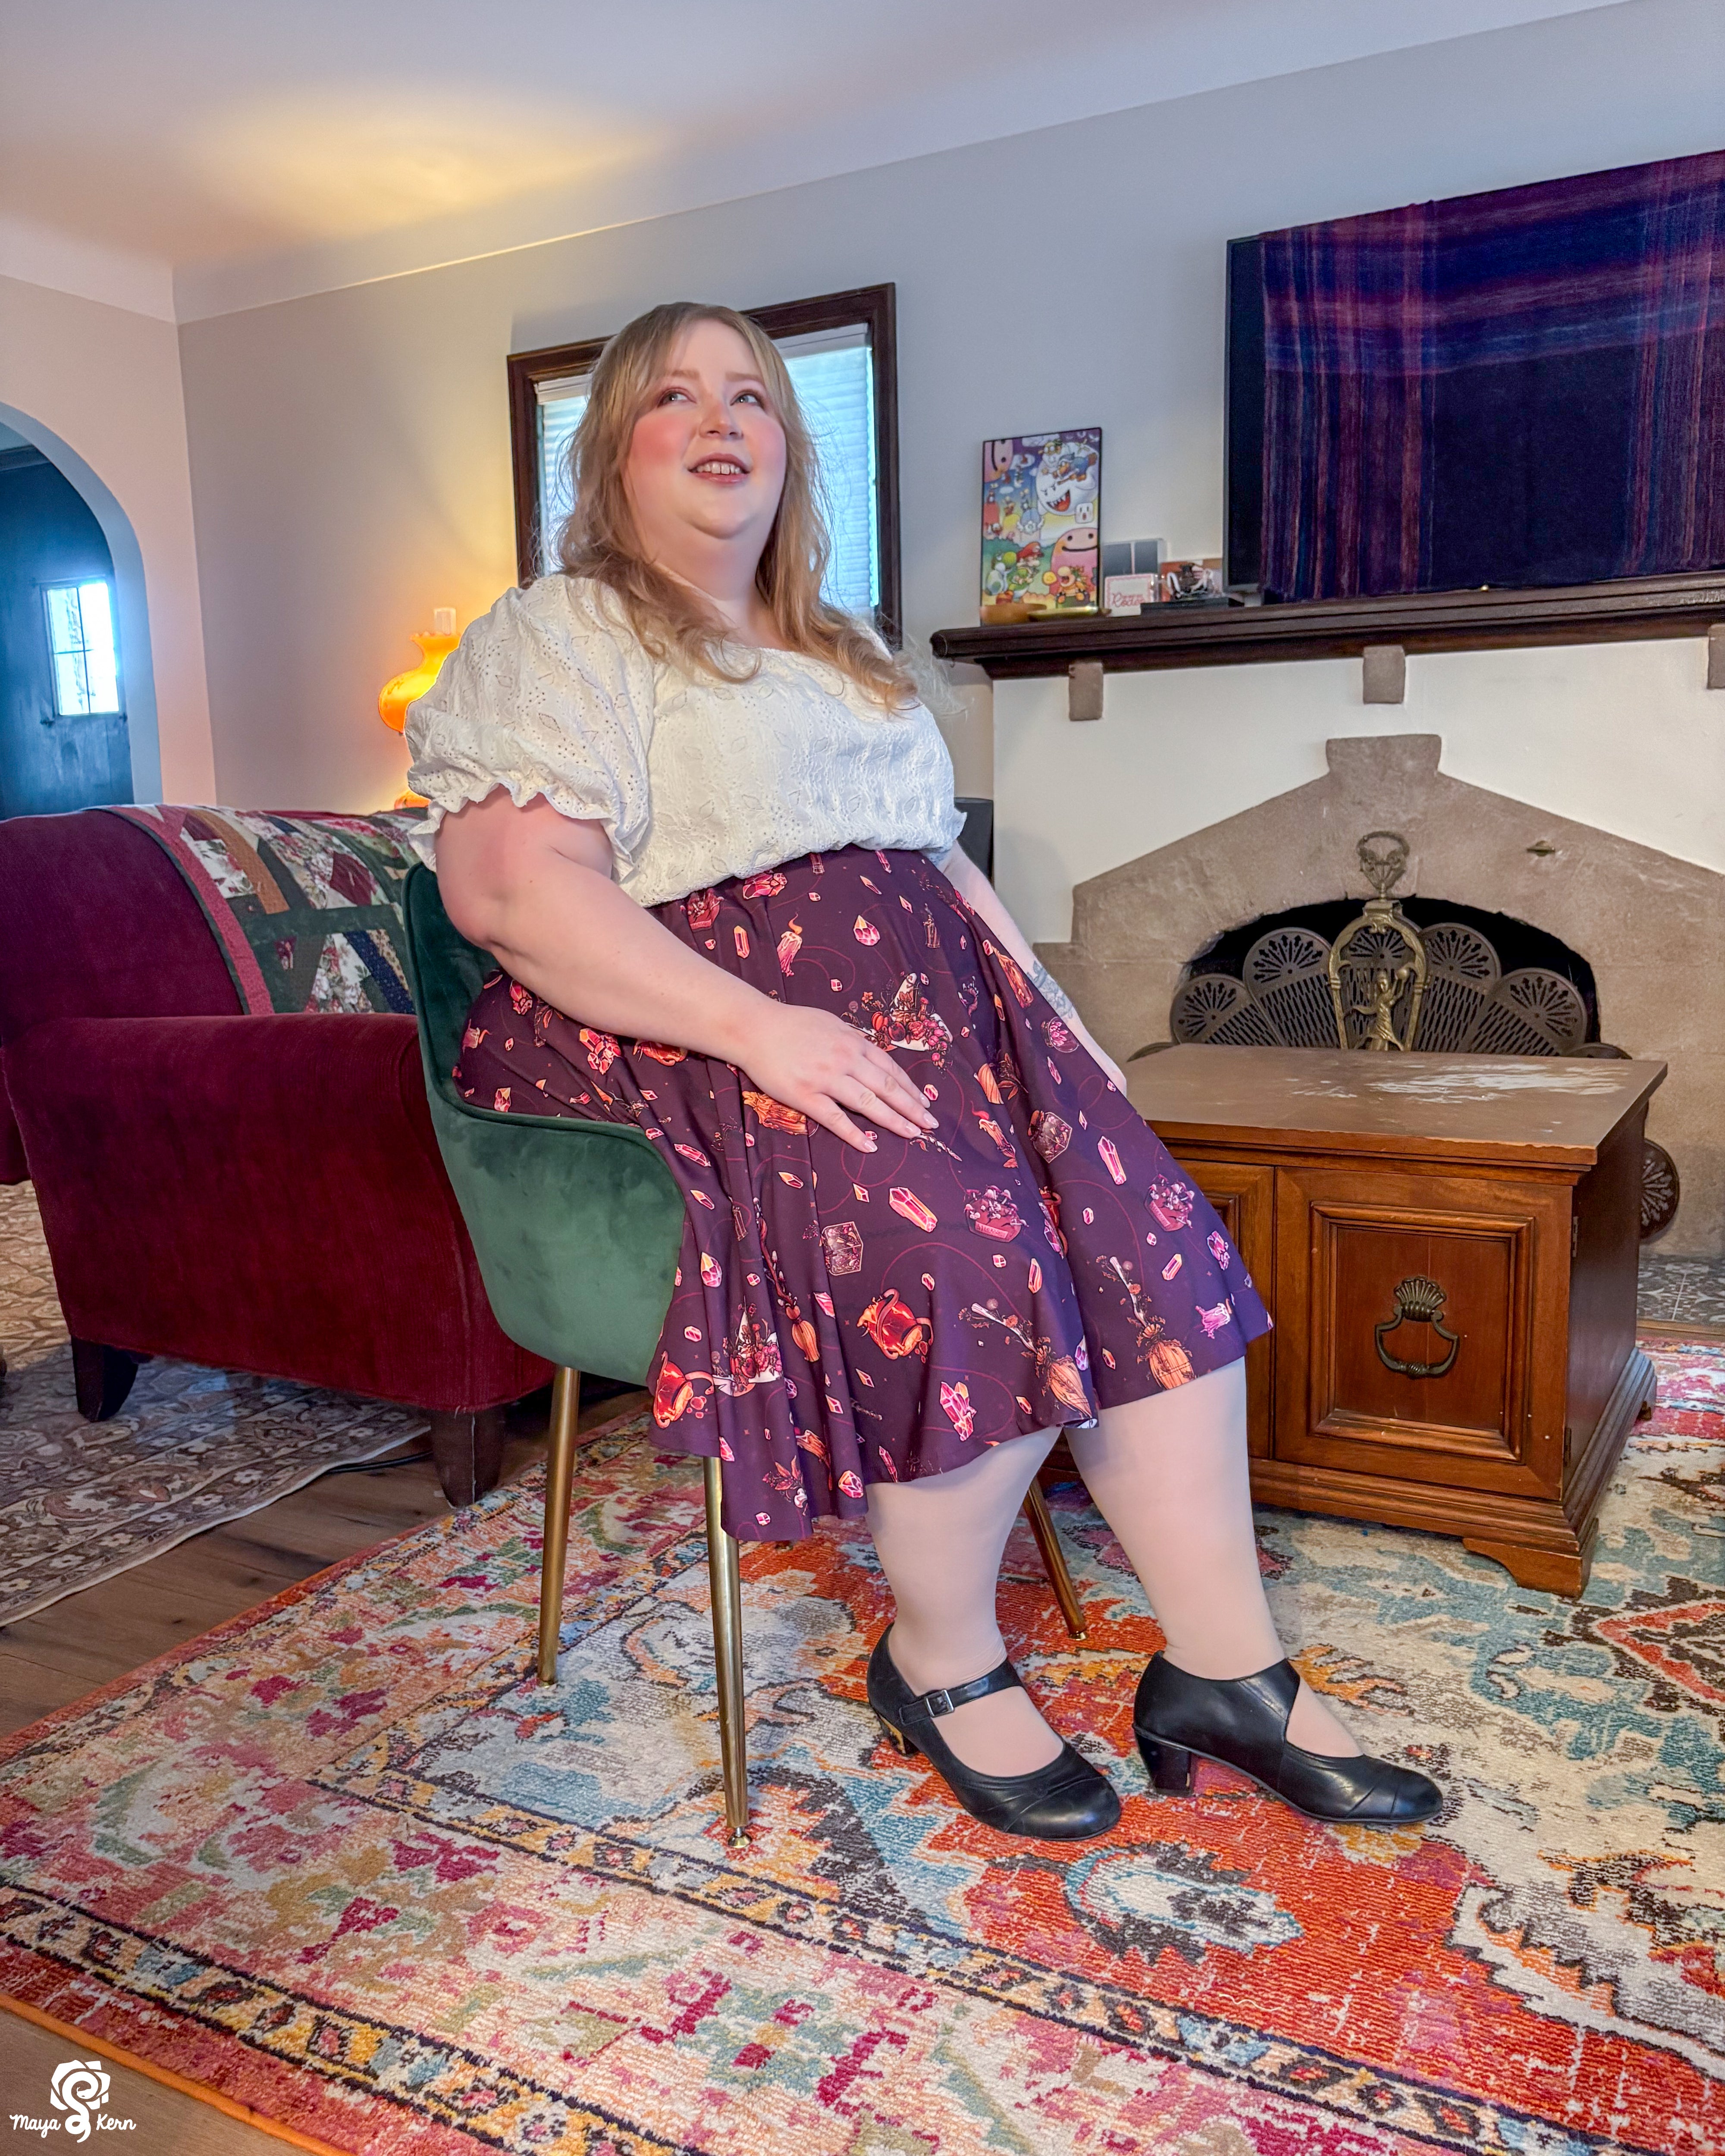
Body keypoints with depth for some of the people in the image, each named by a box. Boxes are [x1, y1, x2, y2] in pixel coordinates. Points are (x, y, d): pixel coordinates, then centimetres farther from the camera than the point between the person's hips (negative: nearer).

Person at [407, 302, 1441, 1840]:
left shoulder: (849, 657, 26)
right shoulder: (556, 639, 2)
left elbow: (945, 865, 24)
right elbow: (513, 888, -14)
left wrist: (1067, 1035, 7)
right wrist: (761, 1027, -25)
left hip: (927, 1008, 7)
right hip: (685, 1022, -7)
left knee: (1154, 1237, -14)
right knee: (974, 1251, -29)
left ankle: (1229, 1671, -4)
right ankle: (943, 1664, -4)